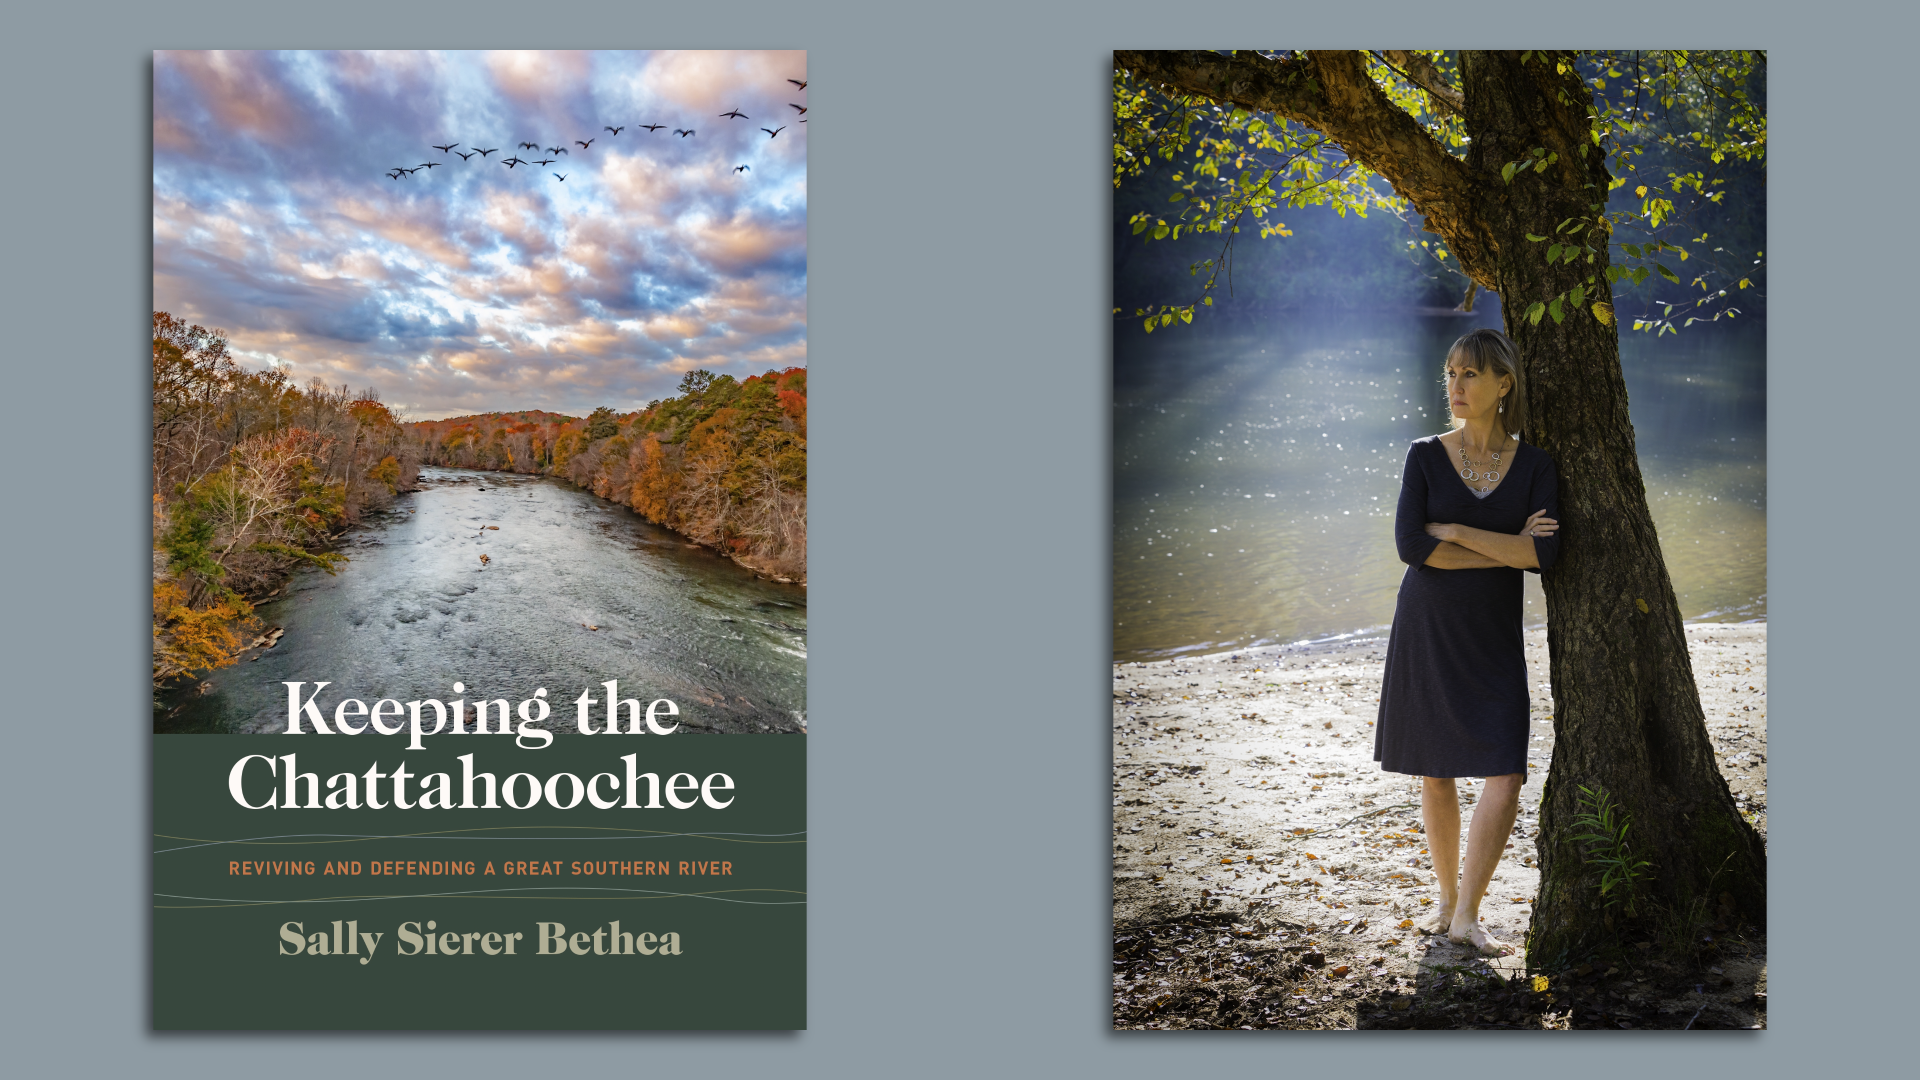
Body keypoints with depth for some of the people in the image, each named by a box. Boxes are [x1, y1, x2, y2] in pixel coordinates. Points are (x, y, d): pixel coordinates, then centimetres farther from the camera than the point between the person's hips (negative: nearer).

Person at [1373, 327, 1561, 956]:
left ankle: (1466, 916, -2)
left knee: (1506, 774, -11)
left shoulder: (1534, 466, 2)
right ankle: (1447, 897, 25)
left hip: (1494, 638, 0)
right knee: (1435, 772, 8)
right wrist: (1507, 549, -12)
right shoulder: (1425, 456, 0)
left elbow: (1545, 555, -12)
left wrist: (1454, 532, -14)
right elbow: (1410, 546, -13)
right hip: (1427, 629, 0)